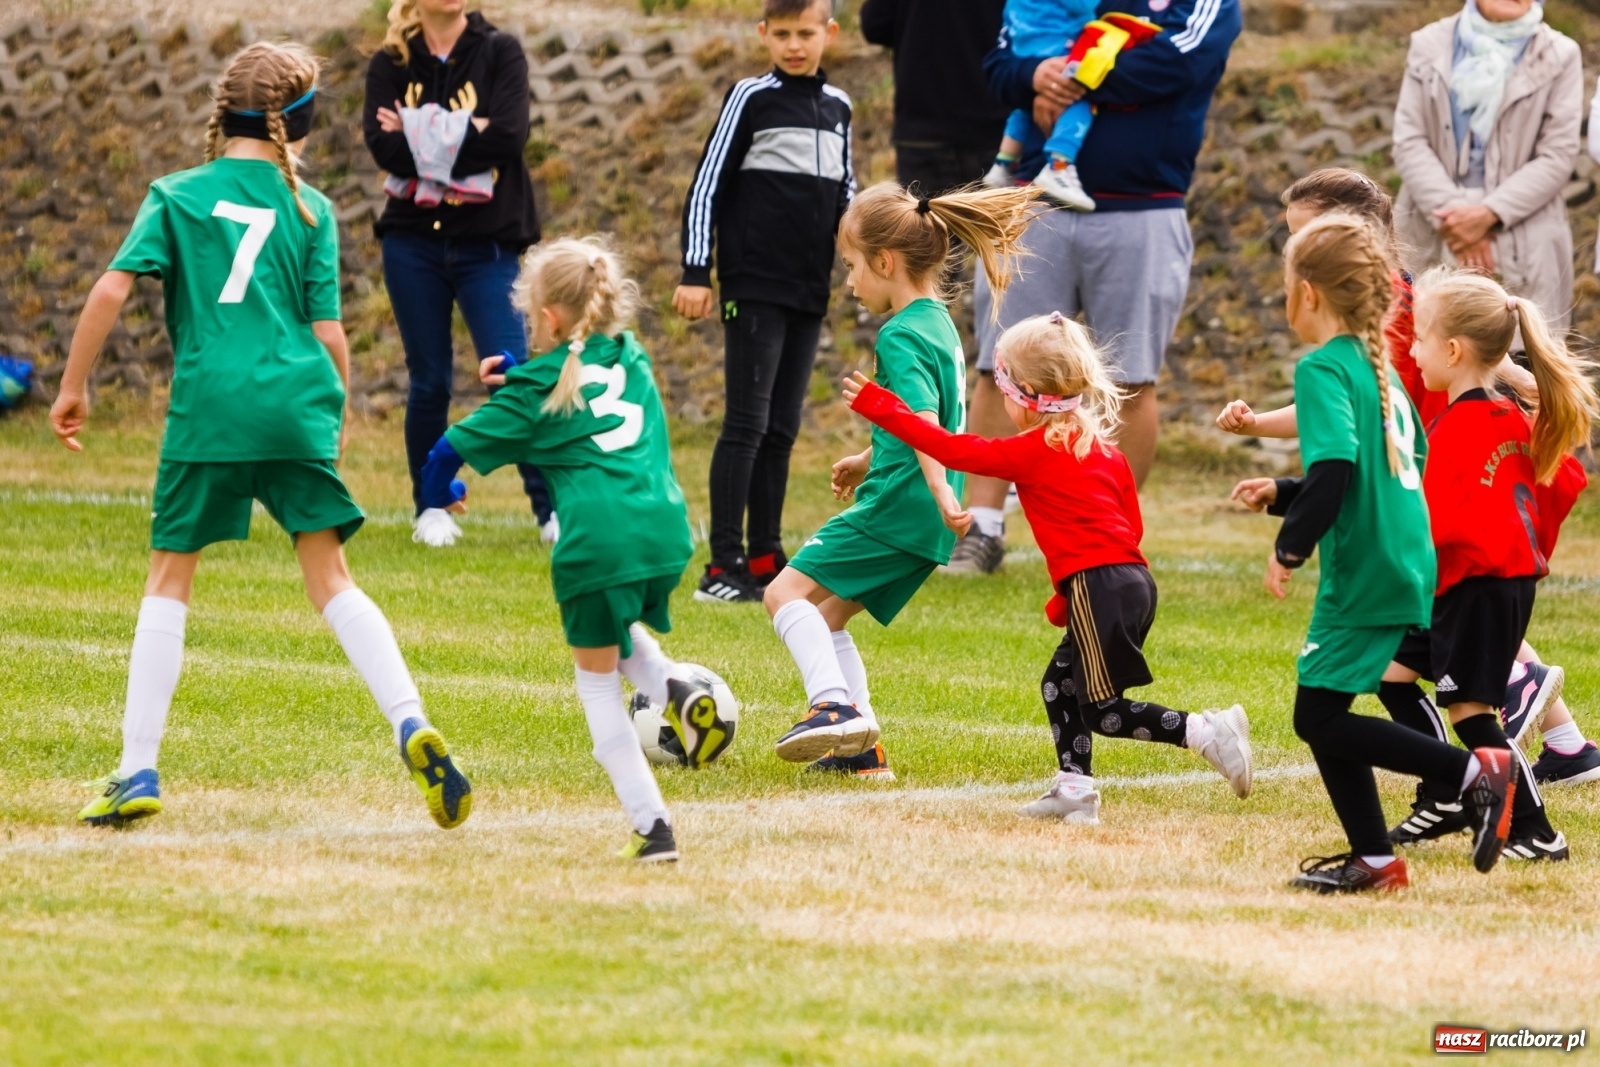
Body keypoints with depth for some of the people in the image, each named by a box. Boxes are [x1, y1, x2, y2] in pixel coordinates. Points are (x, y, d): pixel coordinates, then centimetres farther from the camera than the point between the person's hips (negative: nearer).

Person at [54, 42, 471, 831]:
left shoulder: (178, 195, 7)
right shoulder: (309, 208, 9)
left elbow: (113, 289, -3)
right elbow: (328, 331, 6)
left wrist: (73, 386, 5)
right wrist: (338, 414, 21)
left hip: (209, 408, -1)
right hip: (296, 406, 1)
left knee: (170, 579, 9)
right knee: (330, 579, 7)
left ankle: (138, 773, 5)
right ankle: (412, 726, -12)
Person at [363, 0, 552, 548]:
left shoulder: (500, 52, 0)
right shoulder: (390, 64, 3)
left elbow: (510, 136, -15)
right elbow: (384, 147, -12)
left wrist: (421, 140, -13)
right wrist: (465, 137, -16)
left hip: (486, 242, -1)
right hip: (414, 242, 1)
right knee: (429, 381, 6)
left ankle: (553, 508, -5)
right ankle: (430, 507, 20)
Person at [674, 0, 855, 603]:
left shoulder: (837, 106, 12)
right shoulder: (751, 99, -4)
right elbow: (707, 186, -4)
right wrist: (695, 274, -8)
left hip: (809, 292, 5)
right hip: (753, 287, -5)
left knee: (782, 430, 8)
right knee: (746, 424, -9)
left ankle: (765, 560, 13)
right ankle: (724, 566, -9)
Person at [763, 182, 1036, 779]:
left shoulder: (901, 337, -14)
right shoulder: (939, 323, 16)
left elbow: (923, 420, -29)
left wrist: (940, 490, -41)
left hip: (896, 506, -10)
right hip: (923, 525, 10)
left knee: (788, 593, -11)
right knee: (827, 617, 17)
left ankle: (835, 706, -27)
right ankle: (860, 749, 14)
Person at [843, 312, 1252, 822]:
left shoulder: (1032, 453, -5)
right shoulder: (1104, 449, 17)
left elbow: (954, 450, -2)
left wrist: (881, 407, 4)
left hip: (1098, 586, -9)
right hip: (1135, 578, 9)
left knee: (1104, 711, -5)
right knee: (1060, 683, 19)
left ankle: (1206, 732, -17)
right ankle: (1074, 787, 20)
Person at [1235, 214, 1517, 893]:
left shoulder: (1324, 368, -13)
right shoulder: (1380, 368, 16)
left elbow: (1336, 470, -25)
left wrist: (1290, 550, -16)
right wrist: (1282, 495, 28)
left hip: (1364, 575, -9)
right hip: (1406, 568, 9)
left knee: (1320, 719, -6)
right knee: (1322, 715, 14)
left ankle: (1477, 772, -10)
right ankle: (1374, 859, 17)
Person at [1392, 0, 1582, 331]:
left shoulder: (1559, 57, 4)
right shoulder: (1430, 47, 8)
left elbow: (1558, 156, -2)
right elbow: (1409, 142, 1)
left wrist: (1488, 214, -14)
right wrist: (1450, 212, -13)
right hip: (1433, 239, 2)